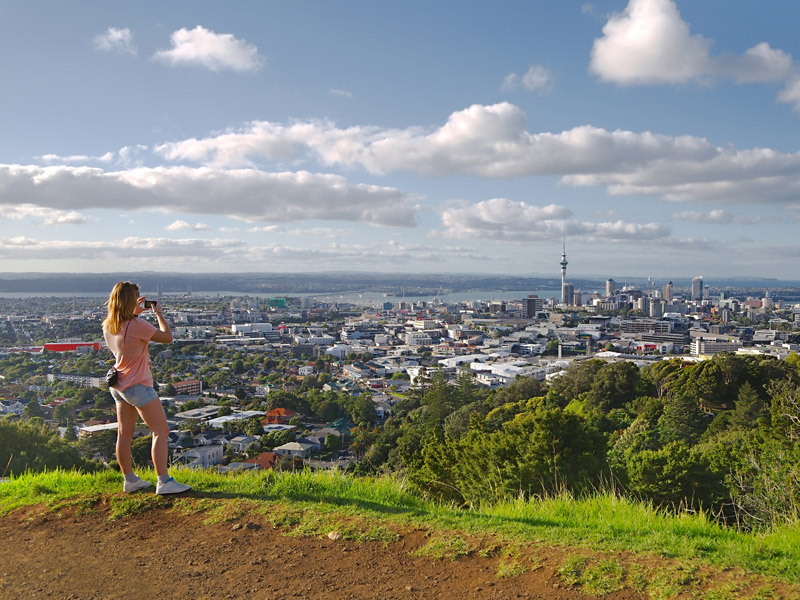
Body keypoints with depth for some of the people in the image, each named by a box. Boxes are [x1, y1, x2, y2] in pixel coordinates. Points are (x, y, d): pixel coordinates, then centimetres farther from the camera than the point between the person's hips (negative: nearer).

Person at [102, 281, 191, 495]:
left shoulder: (107, 326, 2)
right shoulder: (137, 326, -23)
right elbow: (167, 337, -13)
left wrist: (135, 314, 18)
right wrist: (159, 313, -2)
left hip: (119, 386, 9)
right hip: (138, 386, -9)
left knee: (124, 433, 14)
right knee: (161, 431, -5)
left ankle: (130, 480, 24)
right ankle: (164, 482, -9)